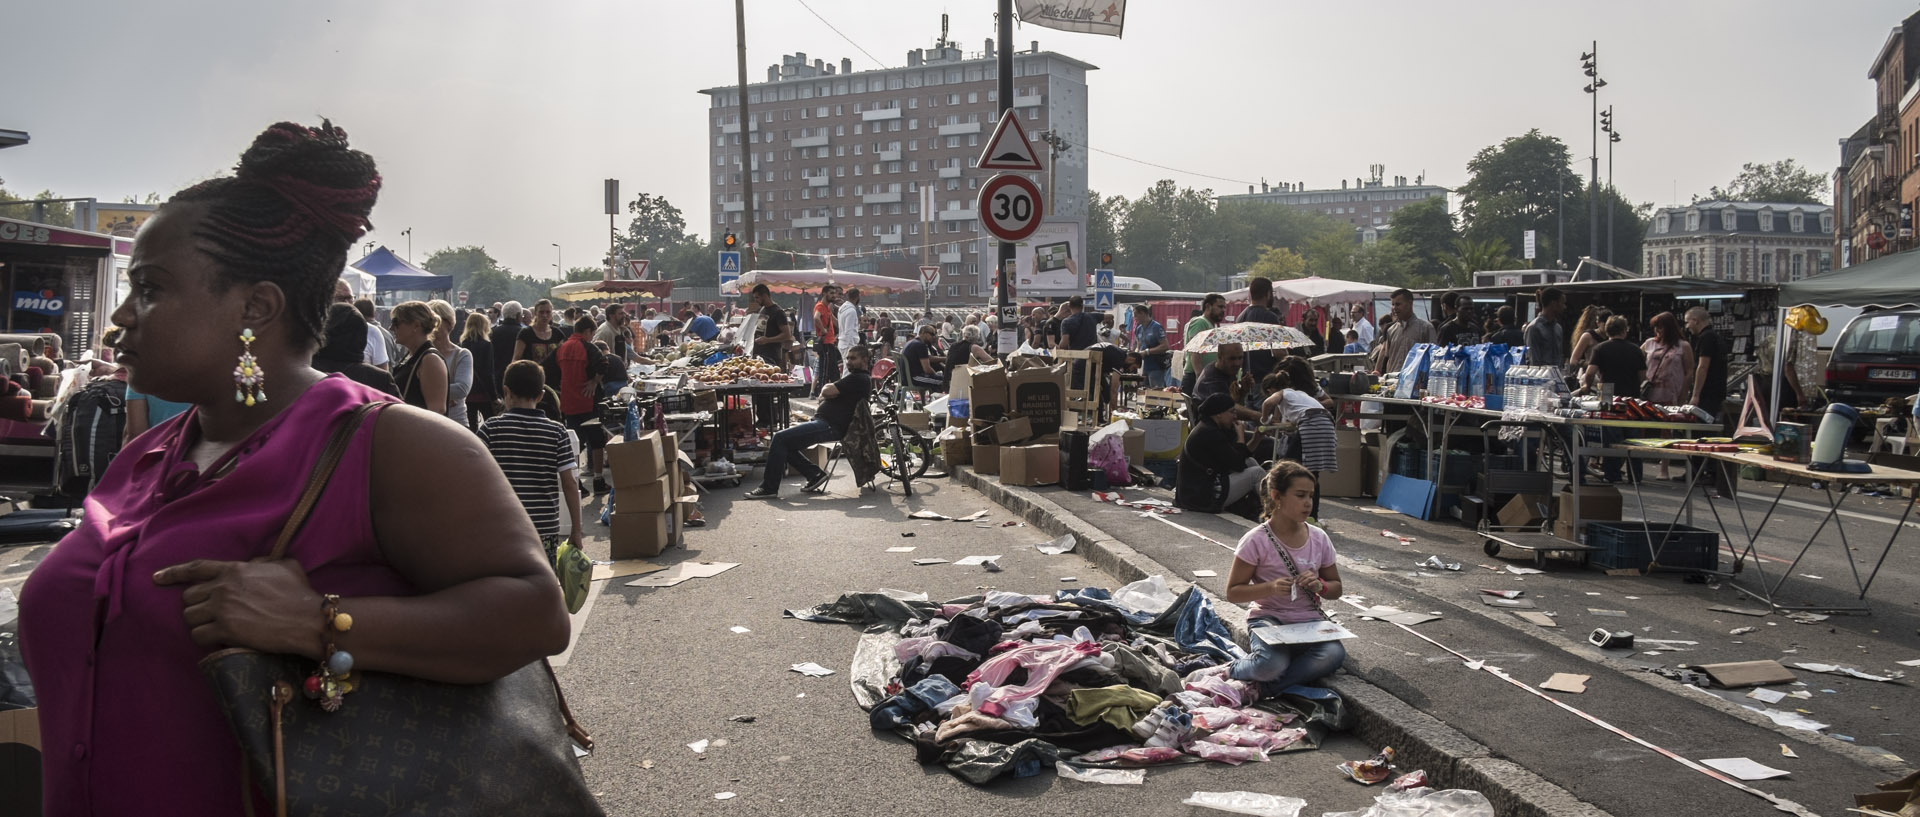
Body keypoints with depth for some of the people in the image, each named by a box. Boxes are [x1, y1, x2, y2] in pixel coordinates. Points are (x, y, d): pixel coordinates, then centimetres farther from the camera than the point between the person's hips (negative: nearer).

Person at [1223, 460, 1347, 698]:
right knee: (1271, 664, -37)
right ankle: (1236, 671, -2)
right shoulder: (1257, 540, -8)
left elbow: (1336, 588, 17)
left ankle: (1263, 688, -18)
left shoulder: (1319, 539, 5)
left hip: (1309, 622, 4)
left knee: (1334, 654, -30)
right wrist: (1270, 588, -22)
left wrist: (1320, 586, -8)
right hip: (1268, 618, -4)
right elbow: (1233, 592, -5)